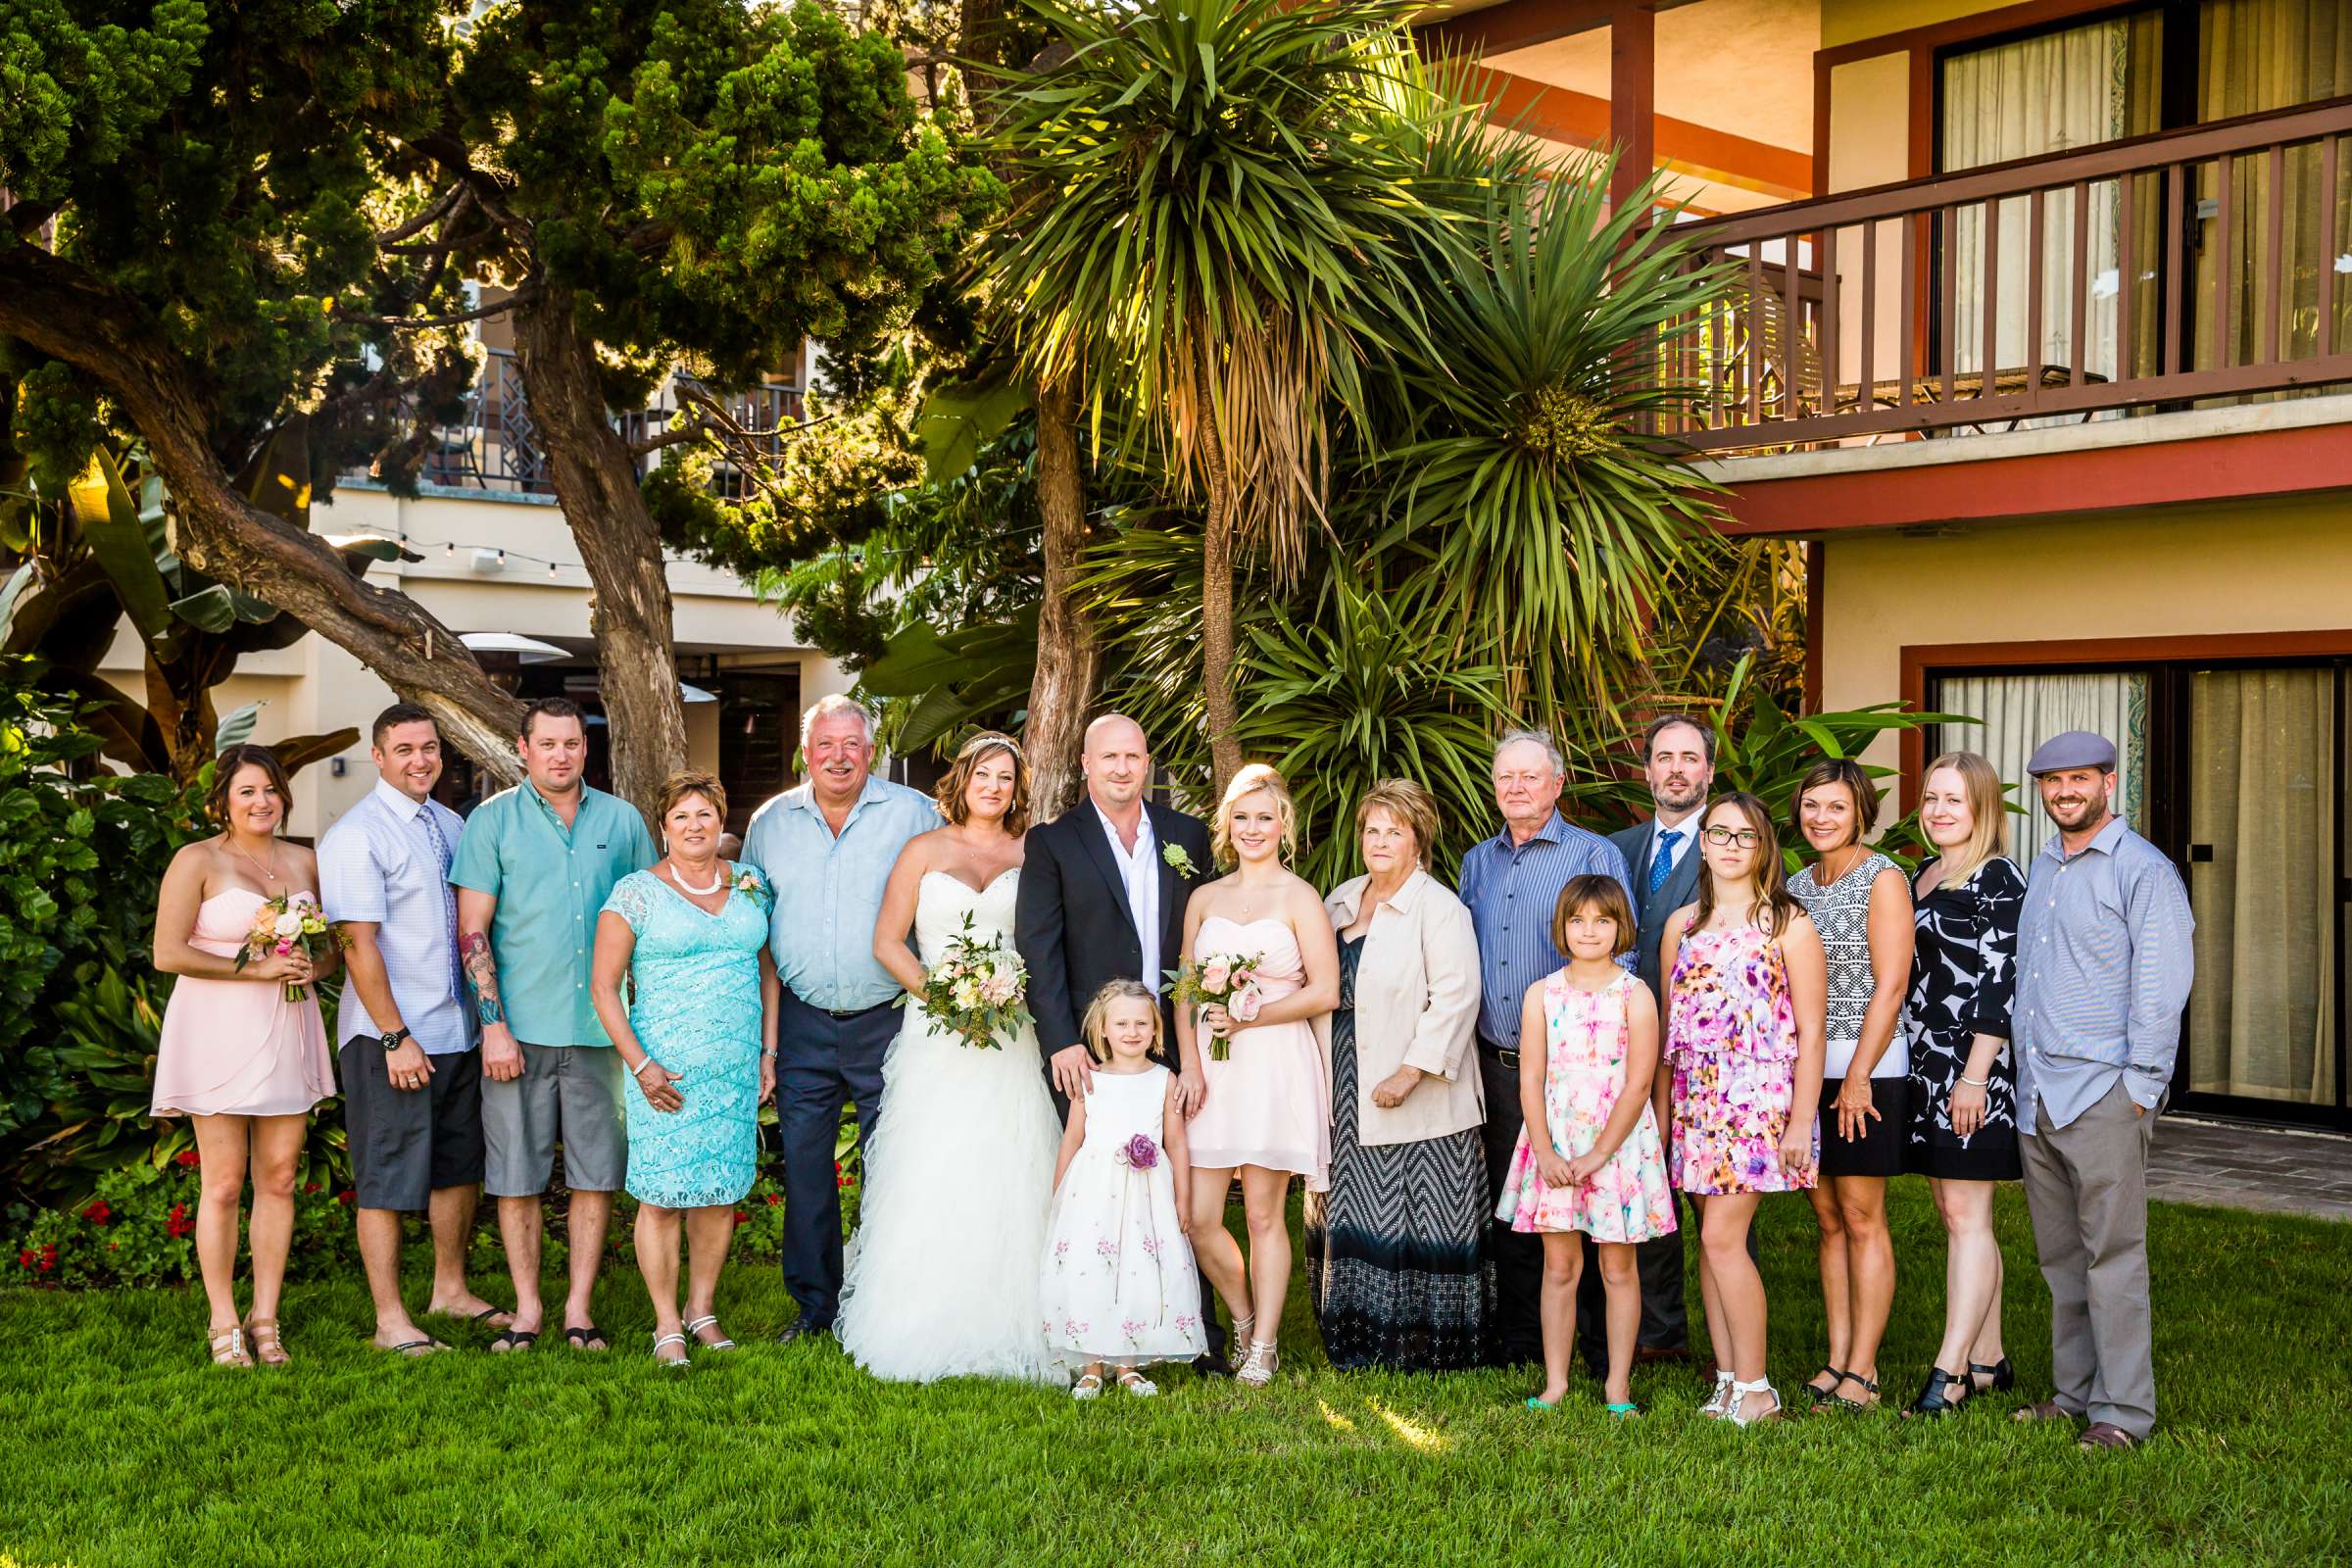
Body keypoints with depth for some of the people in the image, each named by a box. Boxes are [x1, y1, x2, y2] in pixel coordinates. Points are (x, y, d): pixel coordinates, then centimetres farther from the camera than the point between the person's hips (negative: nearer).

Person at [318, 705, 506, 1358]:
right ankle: (390, 1321, 8)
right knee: (388, 1180, 0)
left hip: (457, 1030, 8)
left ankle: (450, 1289, 32)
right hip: (391, 1039, -7)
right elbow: (359, 943, -16)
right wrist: (396, 1037, -18)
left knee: (460, 1169, 17)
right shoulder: (356, 835, -11)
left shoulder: (450, 825, 12)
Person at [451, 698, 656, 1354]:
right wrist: (493, 1023, -9)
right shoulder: (491, 822, 2)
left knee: (596, 1175, 4)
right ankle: (527, 1309, 14)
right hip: (520, 1029, -2)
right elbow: (472, 930, -2)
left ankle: (579, 1307, 14)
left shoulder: (623, 821, 9)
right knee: (516, 1176, 3)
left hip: (599, 1027, 2)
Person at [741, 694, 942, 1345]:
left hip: (887, 1020, -3)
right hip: (802, 1023, 3)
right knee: (803, 1164, 6)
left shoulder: (915, 814, -1)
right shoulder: (770, 821, 8)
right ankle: (814, 1303, 19)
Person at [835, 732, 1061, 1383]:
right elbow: (887, 942, 5)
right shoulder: (924, 851, 8)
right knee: (930, 1180, -4)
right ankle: (926, 1329, 4)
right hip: (937, 1037, -1)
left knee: (1009, 1179, -2)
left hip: (1012, 1033, 1)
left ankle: (1006, 1329, 5)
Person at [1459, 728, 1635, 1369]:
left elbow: (1618, 956, -6)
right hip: (1496, 1062, 5)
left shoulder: (1595, 855, -2)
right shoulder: (1476, 862, 14)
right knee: (1506, 1203, 10)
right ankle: (1515, 1335, 20)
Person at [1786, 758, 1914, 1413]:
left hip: (1865, 1068, -6)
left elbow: (1890, 985, -12)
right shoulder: (1796, 886, 13)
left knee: (1861, 1217, -2)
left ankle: (1862, 1370, 3)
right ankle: (1836, 1359, 14)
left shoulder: (1883, 879, -6)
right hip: (1804, 1069, 6)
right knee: (1828, 1220, 9)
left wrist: (1857, 1076, -16)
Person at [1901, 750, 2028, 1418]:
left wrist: (1975, 1075, -19)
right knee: (1957, 1216, 11)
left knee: (1965, 1213, -8)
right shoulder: (1923, 876, 16)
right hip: (1925, 1063, 9)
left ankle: (1950, 1369, -7)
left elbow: (2000, 981, -15)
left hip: (1973, 1067, -9)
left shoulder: (1998, 877, -9)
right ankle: (1988, 1360, 18)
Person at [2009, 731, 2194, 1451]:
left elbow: (2161, 987, -10)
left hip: (2103, 1093, -7)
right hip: (2037, 1093, 7)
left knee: (2112, 1255, -5)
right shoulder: (2041, 868, 17)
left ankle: (2123, 1411, 0)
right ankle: (2075, 1392, 21)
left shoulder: (2144, 870, -6)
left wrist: (2139, 1087, -14)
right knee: (2060, 1256, 12)